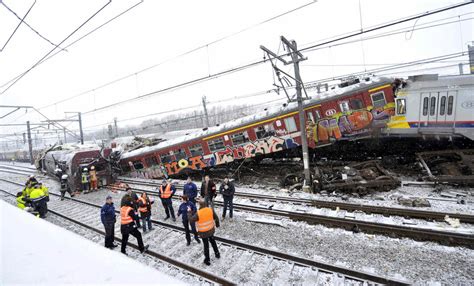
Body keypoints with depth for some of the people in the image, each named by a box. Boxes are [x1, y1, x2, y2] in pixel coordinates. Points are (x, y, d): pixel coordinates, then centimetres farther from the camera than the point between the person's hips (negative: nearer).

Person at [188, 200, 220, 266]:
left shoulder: (198, 213, -27)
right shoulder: (210, 210, -15)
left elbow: (191, 219, -14)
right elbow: (216, 218, -3)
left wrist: (189, 212, 0)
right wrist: (217, 224, 16)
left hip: (203, 232, -4)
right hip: (211, 229, 4)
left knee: (206, 245, 12)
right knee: (212, 241, 27)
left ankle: (207, 260, 28)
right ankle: (217, 254, 44)